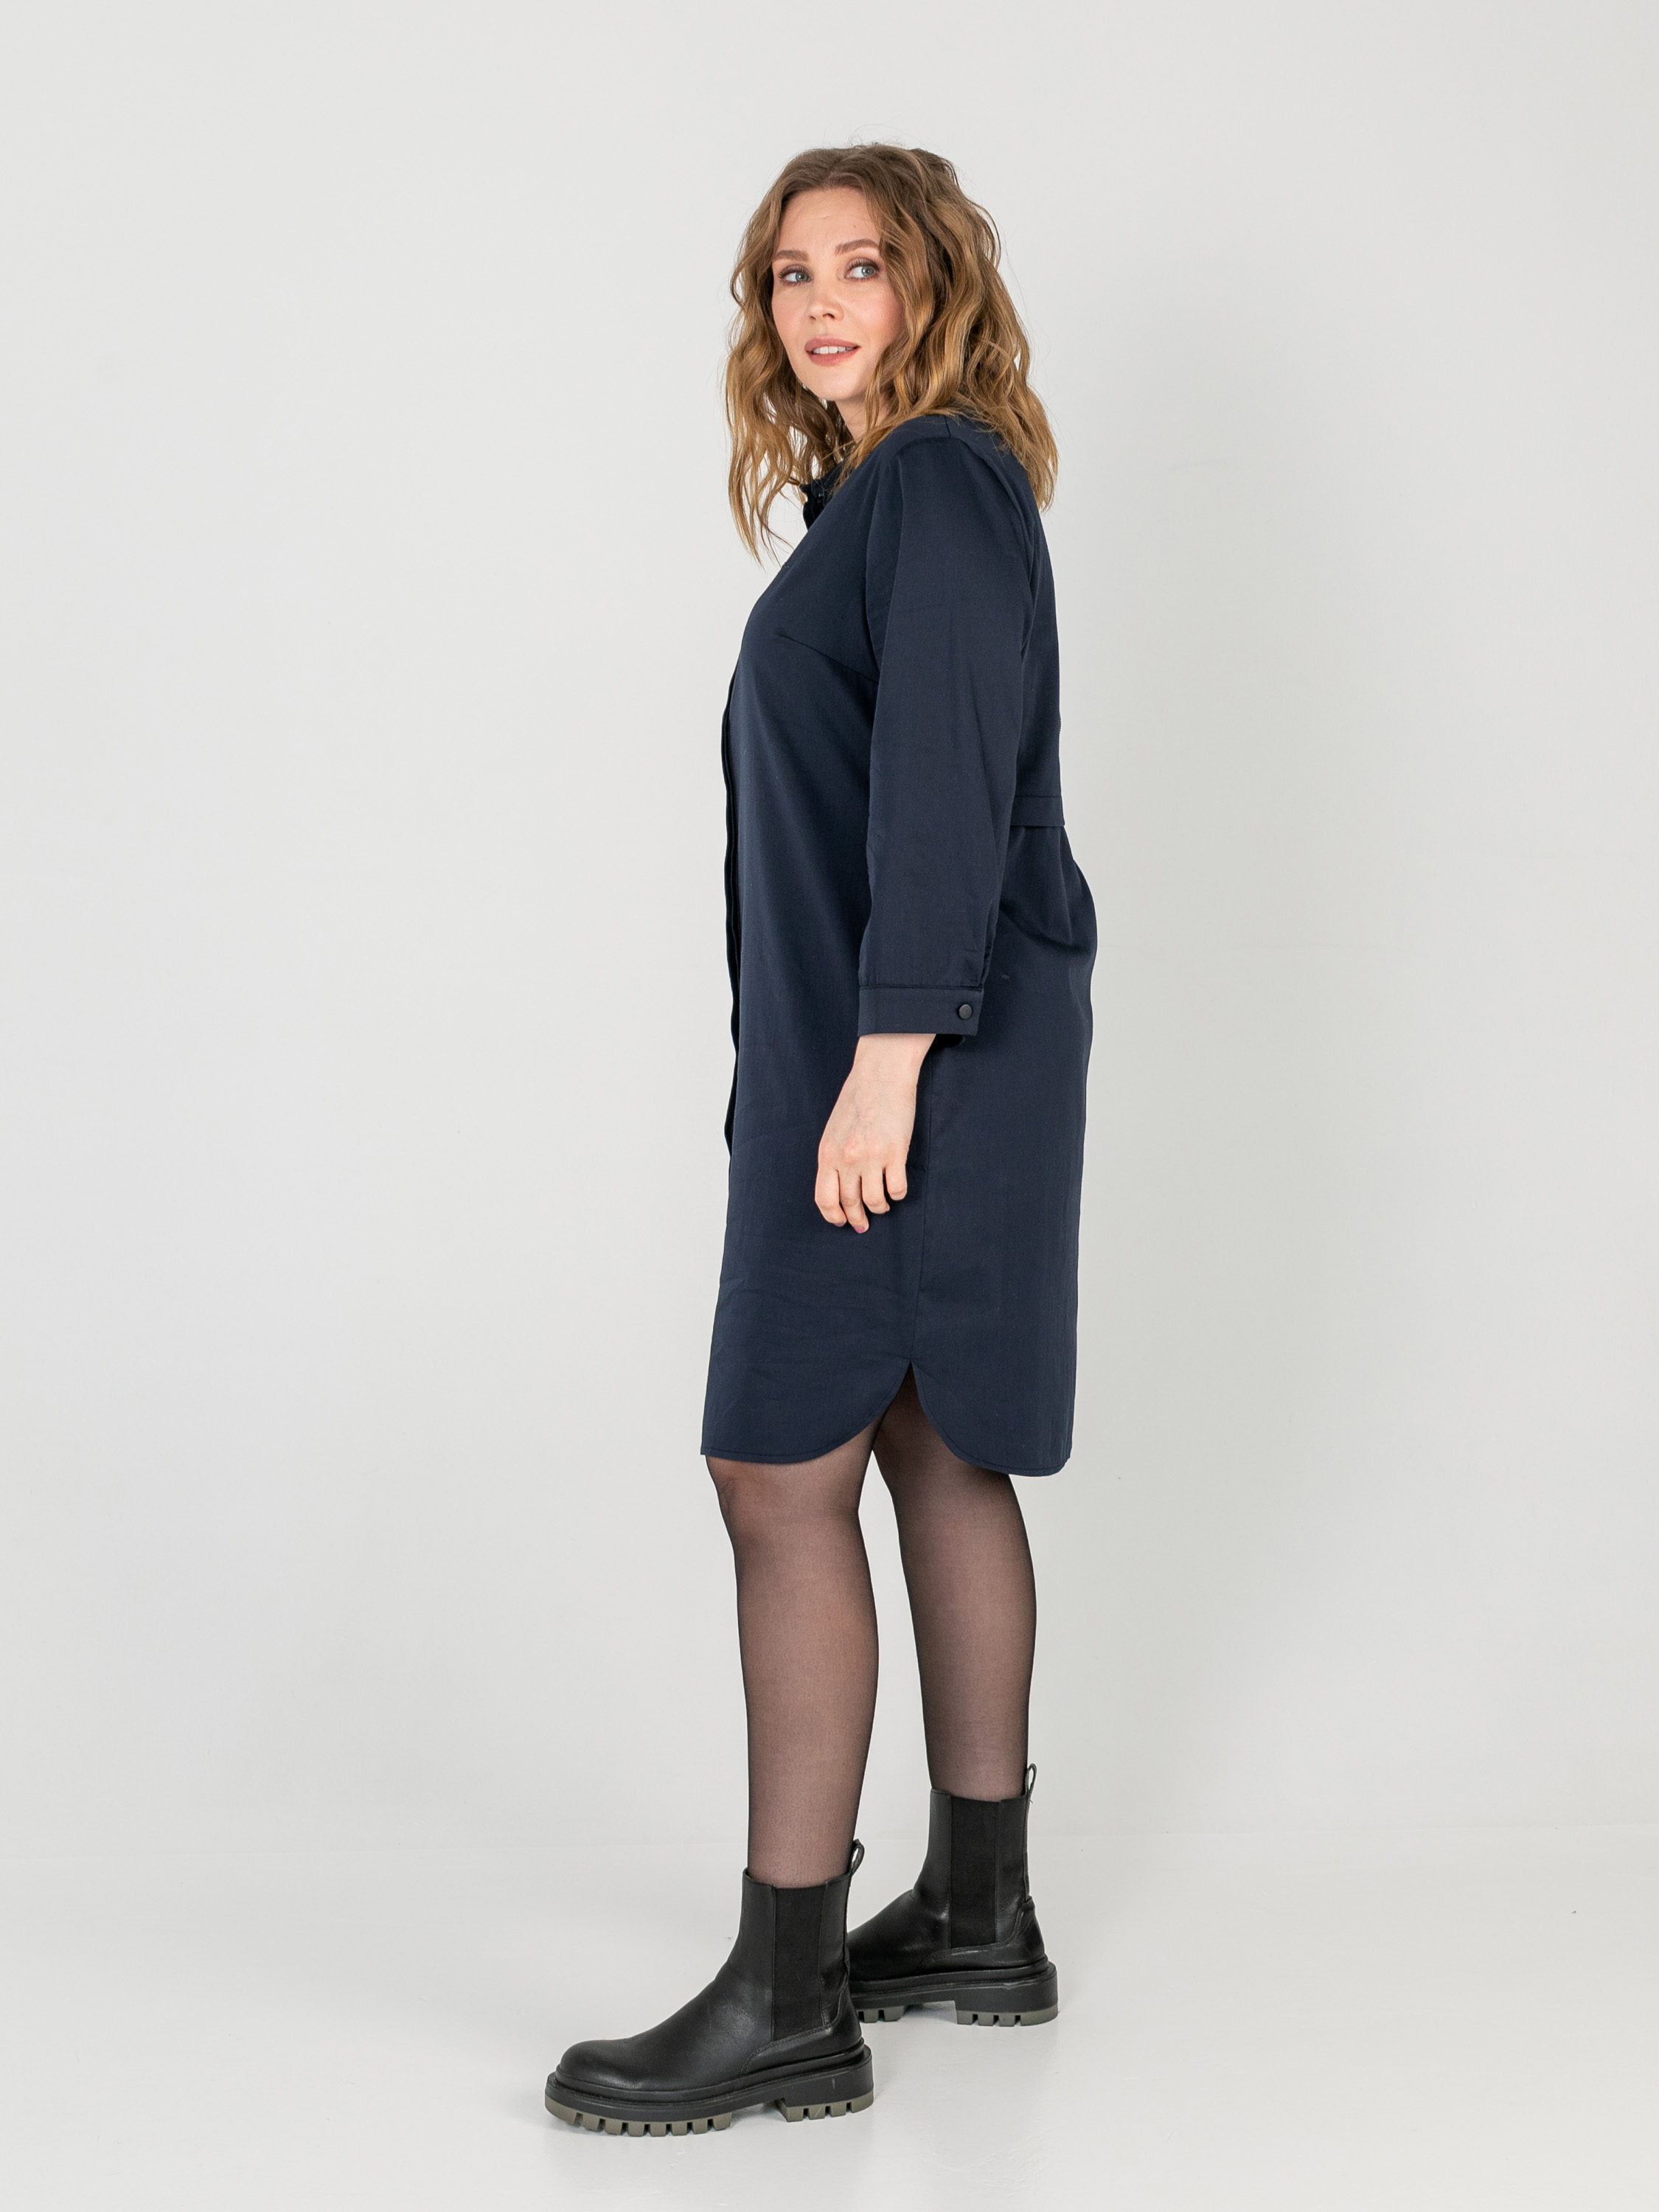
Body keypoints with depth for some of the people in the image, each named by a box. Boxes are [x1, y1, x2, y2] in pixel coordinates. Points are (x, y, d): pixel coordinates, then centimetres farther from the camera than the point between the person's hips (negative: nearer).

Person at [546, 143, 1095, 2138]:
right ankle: (979, 1916, 22)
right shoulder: (883, 493, 20)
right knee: (935, 1456, 12)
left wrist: (887, 1054, -25)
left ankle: (786, 2004, -6)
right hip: (861, 1042, 10)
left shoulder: (941, 478, -9)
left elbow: (948, 778, -19)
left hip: (921, 1046, -10)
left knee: (781, 1473, -11)